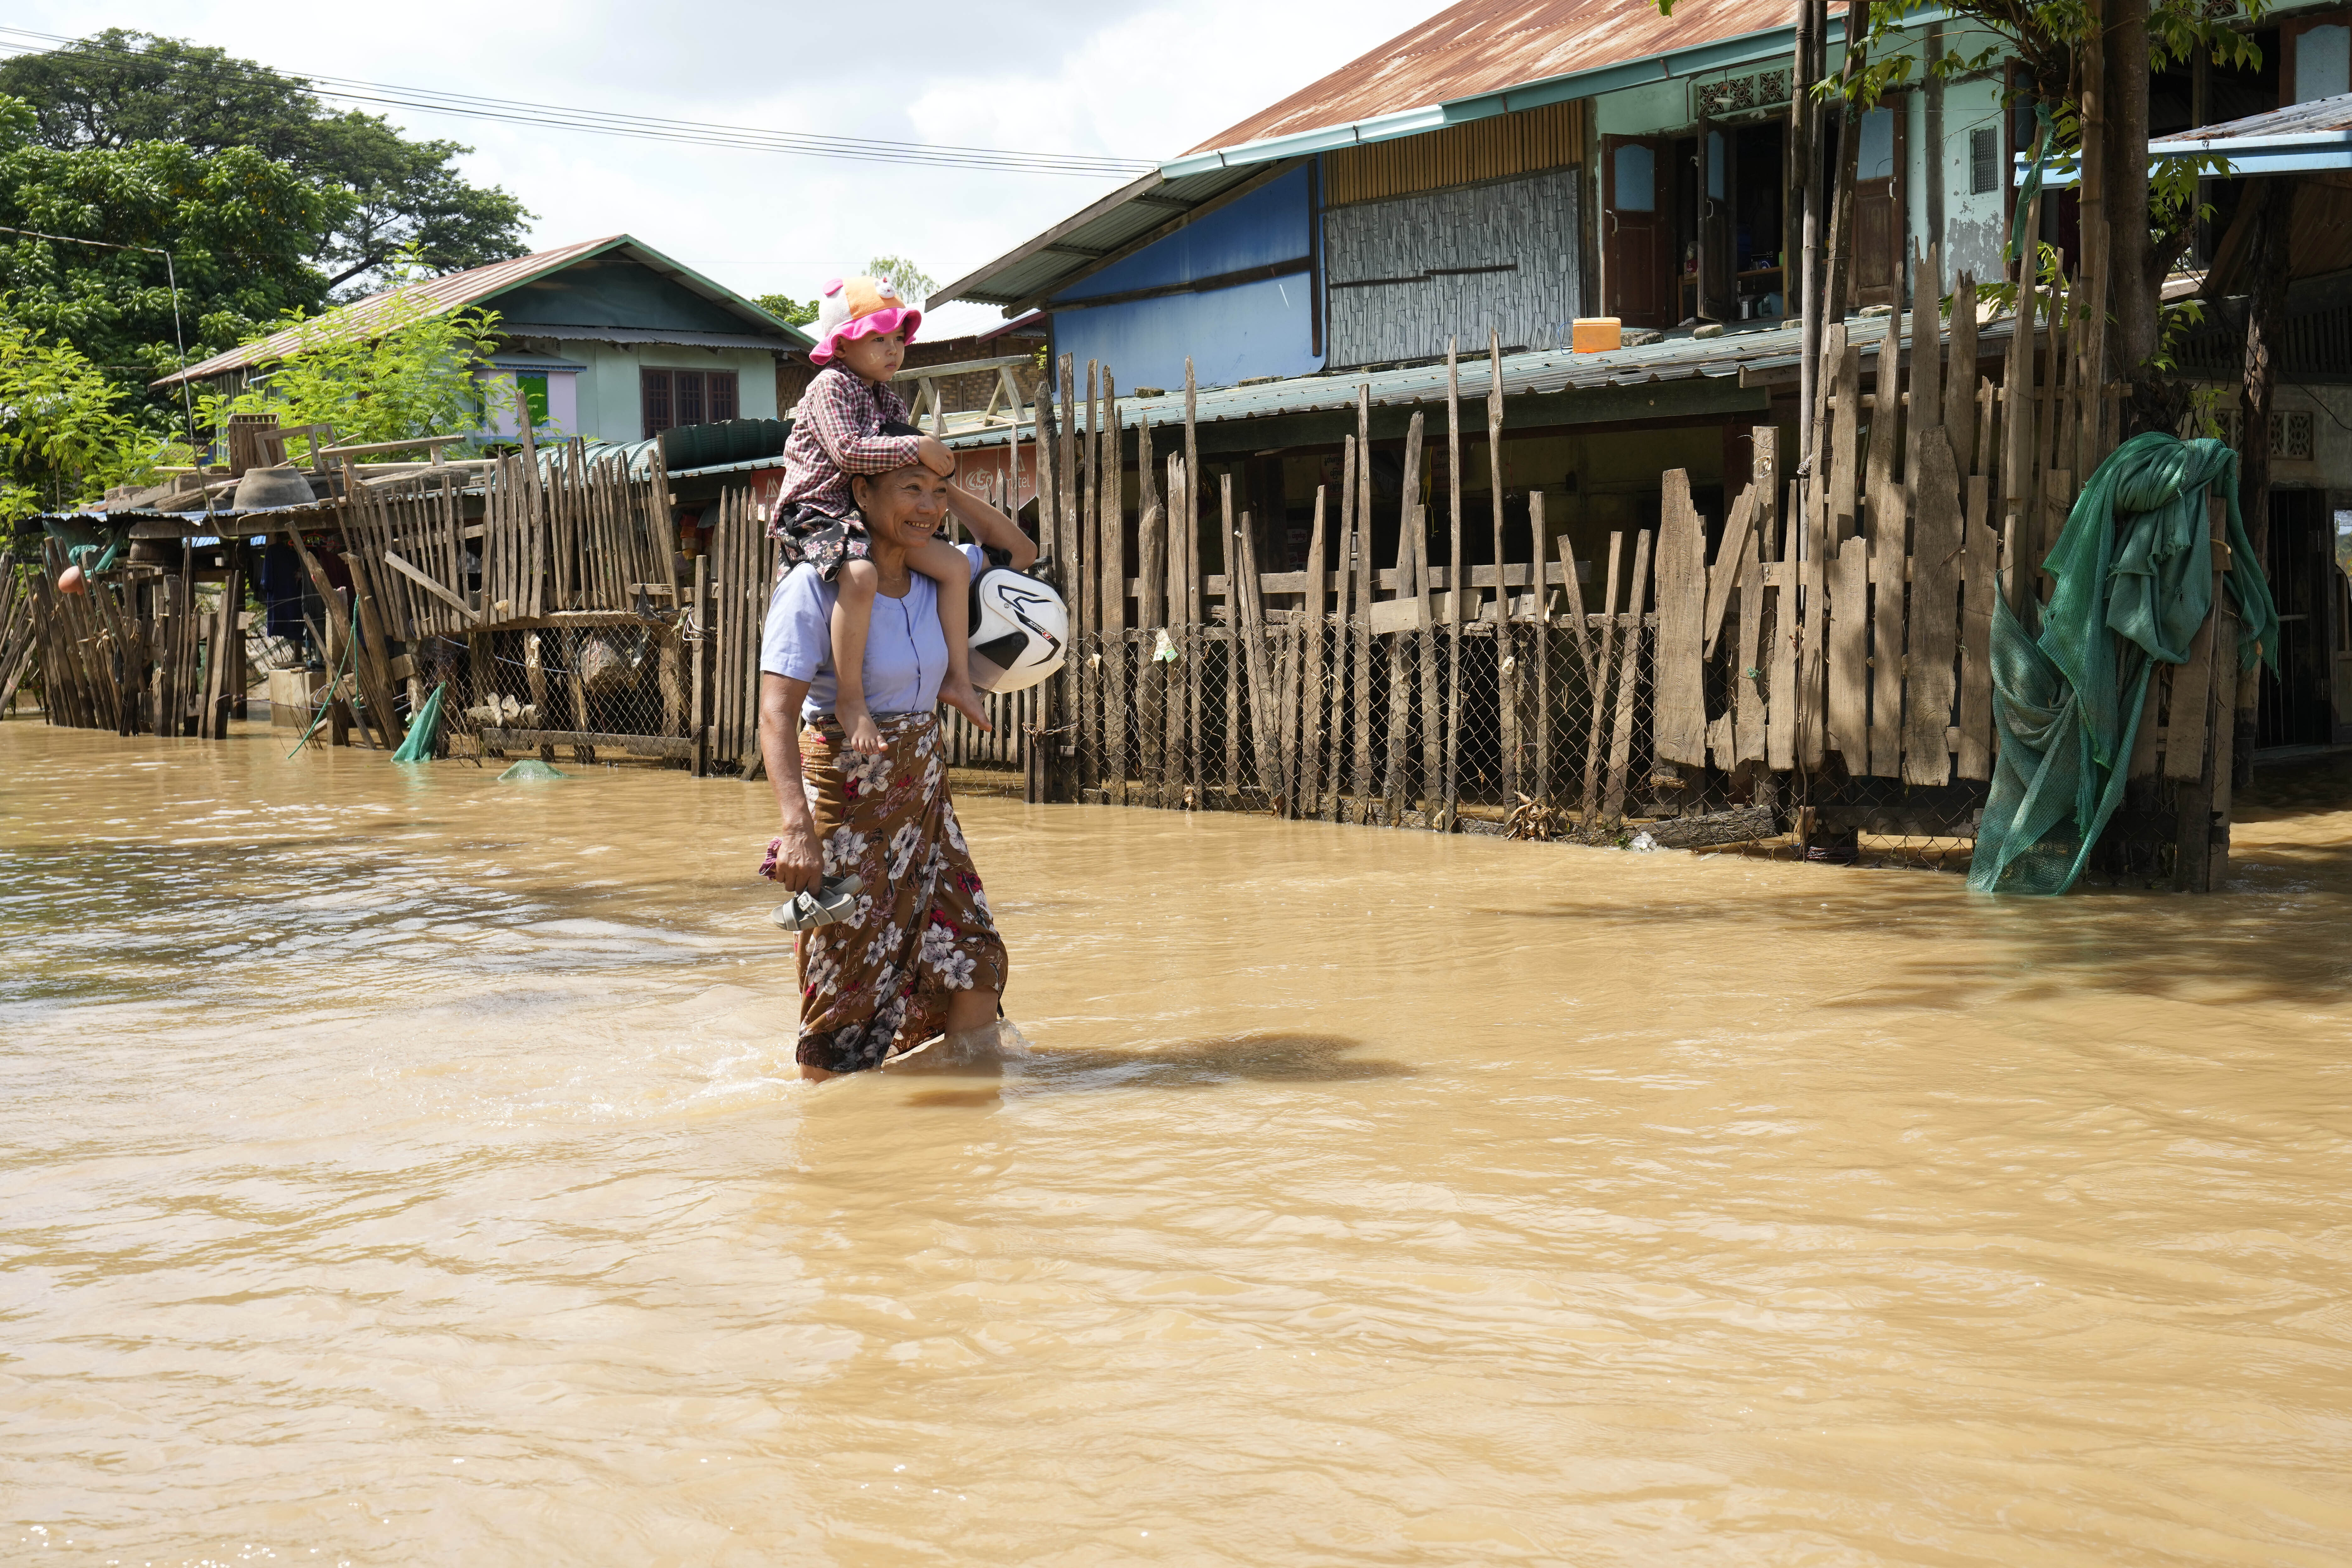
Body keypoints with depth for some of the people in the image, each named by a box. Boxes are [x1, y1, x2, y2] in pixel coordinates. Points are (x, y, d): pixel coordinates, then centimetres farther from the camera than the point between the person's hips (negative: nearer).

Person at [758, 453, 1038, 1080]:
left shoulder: (935, 577, 4)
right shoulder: (816, 586, -16)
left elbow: (1019, 552, 21)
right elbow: (777, 712, -23)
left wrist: (952, 492, 5)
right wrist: (797, 826, -36)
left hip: (924, 802, 7)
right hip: (848, 800, -6)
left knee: (974, 964, 3)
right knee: (850, 982, 0)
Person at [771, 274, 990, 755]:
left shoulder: (889, 400, 14)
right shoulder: (830, 388, -12)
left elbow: (899, 462, 25)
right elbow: (848, 451, -27)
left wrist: (936, 470, 4)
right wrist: (918, 448, -25)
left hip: (873, 515, 9)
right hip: (818, 513, -9)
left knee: (952, 562, 2)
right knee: (860, 575, -37)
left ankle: (957, 677, 10)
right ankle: (852, 699, -28)